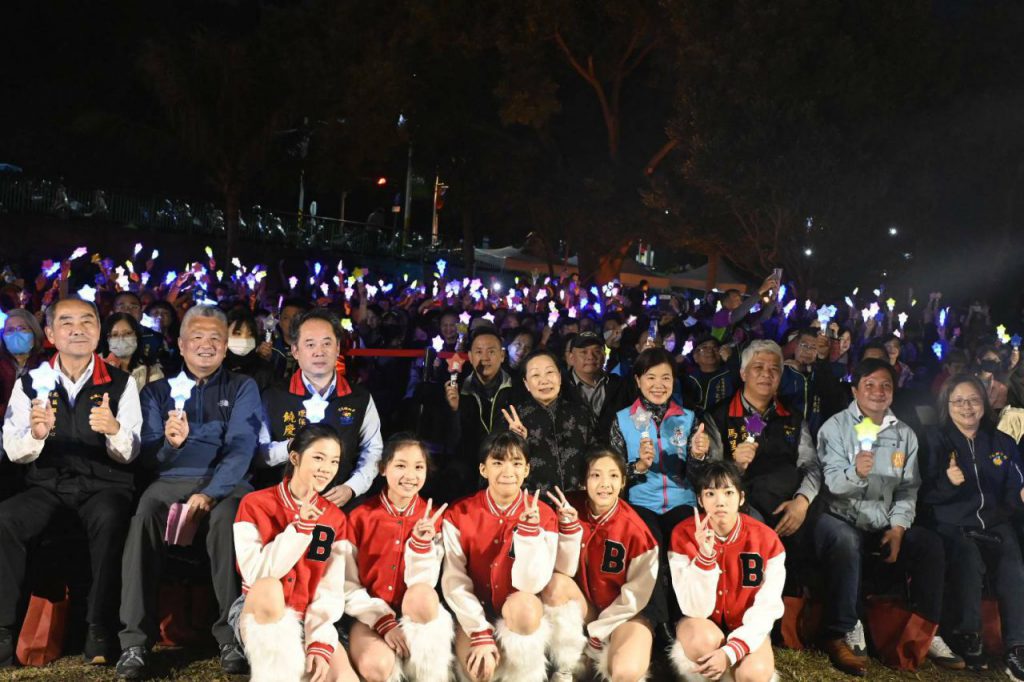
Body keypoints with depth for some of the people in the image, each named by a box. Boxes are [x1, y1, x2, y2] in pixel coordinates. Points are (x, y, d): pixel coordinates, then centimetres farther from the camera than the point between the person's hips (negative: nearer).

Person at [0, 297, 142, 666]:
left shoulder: (121, 383, 2)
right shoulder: (30, 382, 7)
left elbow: (127, 455, -3)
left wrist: (114, 429, -26)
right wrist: (35, 433, -23)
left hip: (103, 484, -2)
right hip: (46, 485, 2)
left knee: (110, 519, -34)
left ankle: (100, 632, -25)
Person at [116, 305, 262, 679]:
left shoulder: (243, 388, 11)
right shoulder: (157, 390, 17)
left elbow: (241, 447, -4)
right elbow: (151, 455, 8)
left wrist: (209, 494, -20)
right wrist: (170, 442, -17)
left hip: (226, 481, -2)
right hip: (171, 482, 2)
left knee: (227, 517, -35)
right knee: (144, 516, -31)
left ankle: (233, 636, -30)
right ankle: (134, 641, -27)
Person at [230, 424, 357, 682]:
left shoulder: (335, 518, 2)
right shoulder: (255, 504, -7)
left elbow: (331, 590, -5)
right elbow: (255, 575, -18)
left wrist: (320, 642, -18)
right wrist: (300, 526, -22)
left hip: (308, 619, 2)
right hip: (258, 614, -2)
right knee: (269, 588, -37)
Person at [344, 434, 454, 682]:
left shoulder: (433, 517, -1)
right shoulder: (360, 516, -4)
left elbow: (423, 586, -6)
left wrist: (421, 543, -22)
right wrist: (384, 622, -14)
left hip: (413, 615, 2)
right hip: (370, 615, -1)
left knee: (423, 596, -35)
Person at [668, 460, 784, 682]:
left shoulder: (767, 540, -17)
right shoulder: (684, 534, -18)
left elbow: (766, 609, -15)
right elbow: (696, 609, -21)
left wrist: (730, 652, -28)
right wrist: (705, 556, -37)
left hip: (746, 627, 1)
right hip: (702, 622, -1)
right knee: (705, 640, -35)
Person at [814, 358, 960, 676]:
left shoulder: (905, 434, 12)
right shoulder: (835, 427, -1)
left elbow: (908, 489, 8)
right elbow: (832, 483, -13)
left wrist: (898, 527, -8)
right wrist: (855, 473, -35)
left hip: (884, 525, 5)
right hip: (840, 519, -5)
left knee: (930, 544, -18)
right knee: (845, 541, -36)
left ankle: (923, 631, -1)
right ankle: (842, 633, -27)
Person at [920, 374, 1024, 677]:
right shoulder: (936, 440, 4)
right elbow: (926, 495, -3)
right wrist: (947, 482, -23)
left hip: (995, 523, 3)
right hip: (952, 524, -3)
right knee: (969, 563, -33)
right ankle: (965, 637, -15)